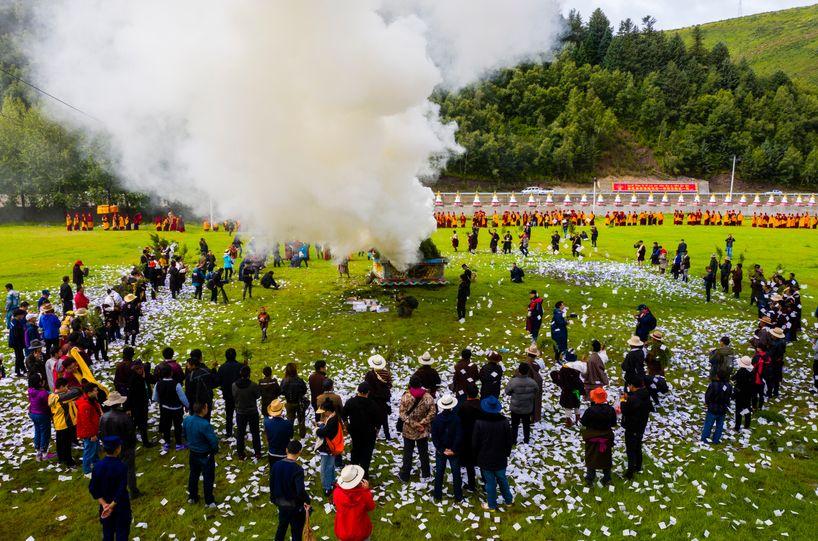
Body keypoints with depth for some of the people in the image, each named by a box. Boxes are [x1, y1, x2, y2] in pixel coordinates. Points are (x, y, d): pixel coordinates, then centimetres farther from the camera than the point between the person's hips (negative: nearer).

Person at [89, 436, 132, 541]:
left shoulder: (98, 466, -11)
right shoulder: (122, 467, -23)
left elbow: (92, 488, -8)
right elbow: (122, 490, -23)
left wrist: (104, 504, -9)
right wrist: (111, 506, -13)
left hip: (105, 504, 4)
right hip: (121, 505, -4)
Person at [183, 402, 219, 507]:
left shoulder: (187, 419, -12)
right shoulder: (204, 424, -34)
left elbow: (184, 434, 6)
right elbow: (214, 440, -29)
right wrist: (215, 450, -8)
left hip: (192, 454, 7)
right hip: (205, 456, -6)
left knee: (193, 475, 25)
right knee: (208, 478, 11)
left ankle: (192, 497, 41)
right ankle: (209, 502, 23)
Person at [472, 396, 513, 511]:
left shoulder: (479, 423, -22)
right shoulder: (504, 422, -15)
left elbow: (475, 443, -12)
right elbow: (510, 441, -4)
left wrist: (479, 454, 8)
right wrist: (506, 453, 14)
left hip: (485, 459, -2)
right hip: (501, 458, 2)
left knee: (490, 482, 12)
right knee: (502, 479, 23)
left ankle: (492, 505, 27)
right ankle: (508, 500, 41)